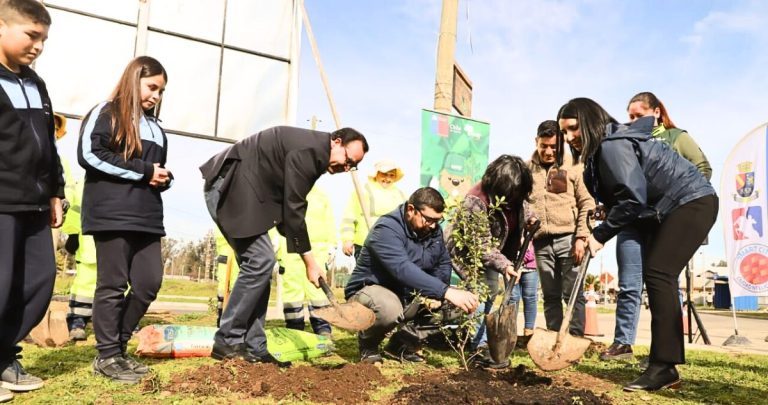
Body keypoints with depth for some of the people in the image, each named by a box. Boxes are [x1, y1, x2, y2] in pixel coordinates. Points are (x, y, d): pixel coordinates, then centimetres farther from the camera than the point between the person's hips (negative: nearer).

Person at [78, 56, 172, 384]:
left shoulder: (155, 127, 23)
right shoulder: (105, 113, 1)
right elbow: (89, 154, -12)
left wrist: (164, 178, 4)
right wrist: (143, 171, -12)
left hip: (147, 216, 7)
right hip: (112, 214, -7)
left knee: (149, 283, 3)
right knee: (113, 285, -2)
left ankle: (118, 346, 17)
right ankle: (107, 356, 9)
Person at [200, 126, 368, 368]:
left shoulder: (314, 156, 12)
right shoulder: (307, 150, -19)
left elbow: (289, 208, 12)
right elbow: (293, 209, -19)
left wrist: (307, 259, 7)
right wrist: (310, 262, -14)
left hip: (242, 192, 10)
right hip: (229, 187, -10)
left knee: (259, 263, 4)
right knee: (260, 261, -14)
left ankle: (253, 348, 7)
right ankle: (226, 342, -5)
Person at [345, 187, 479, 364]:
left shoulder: (434, 230, -1)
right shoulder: (386, 229, -26)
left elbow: (443, 264, 6)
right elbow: (403, 269, -40)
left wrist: (435, 294, -15)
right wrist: (445, 292, -49)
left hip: (410, 296, 7)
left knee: (450, 306, -11)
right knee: (390, 309, -40)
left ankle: (401, 346, 7)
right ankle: (367, 344, -3)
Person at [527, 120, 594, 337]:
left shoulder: (573, 166, 2)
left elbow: (587, 204, -1)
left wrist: (581, 237, -8)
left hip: (568, 238, -3)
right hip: (542, 242, 3)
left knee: (573, 293, -1)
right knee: (550, 296, 9)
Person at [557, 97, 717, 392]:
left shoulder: (612, 145, -23)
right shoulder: (601, 149, 8)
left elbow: (633, 198, -27)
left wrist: (600, 234, -18)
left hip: (692, 201, -10)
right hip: (663, 210, 10)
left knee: (658, 273, -19)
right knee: (655, 276, 4)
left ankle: (663, 367, -16)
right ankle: (665, 367, 8)